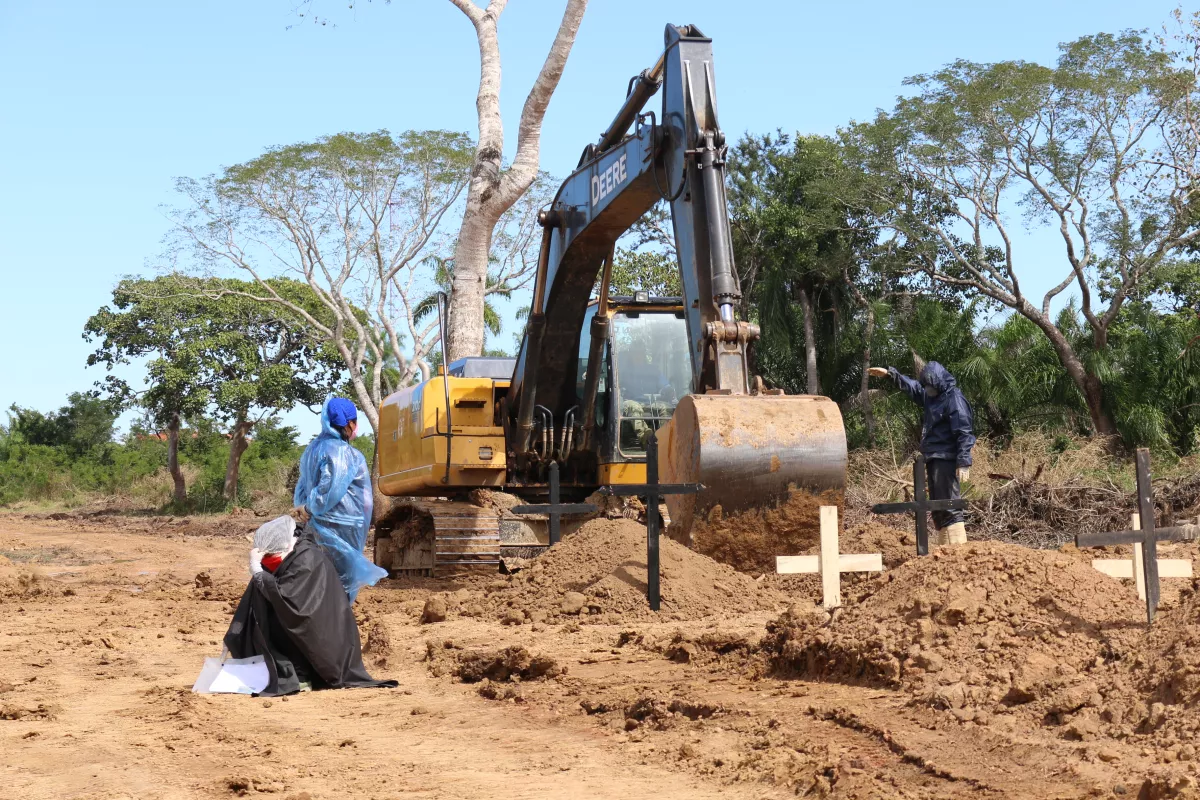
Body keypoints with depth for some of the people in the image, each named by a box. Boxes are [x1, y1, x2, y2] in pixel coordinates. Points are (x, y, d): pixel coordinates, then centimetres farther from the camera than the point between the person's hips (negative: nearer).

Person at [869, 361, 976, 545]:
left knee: (949, 506, -14)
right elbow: (912, 387, 32)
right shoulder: (932, 396, 14)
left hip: (946, 461, -10)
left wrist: (963, 462, -24)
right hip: (934, 460, 10)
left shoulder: (955, 399, -13)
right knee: (938, 509, 11)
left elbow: (965, 433, -19)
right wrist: (890, 373, 34)